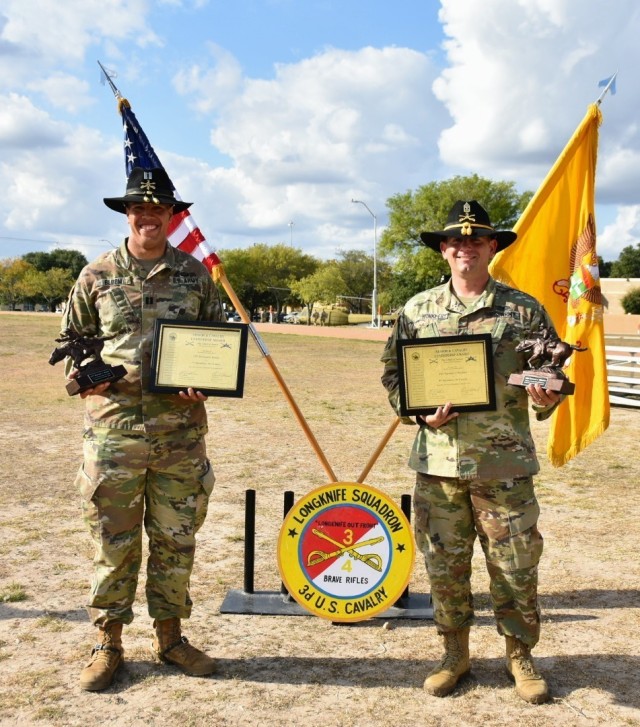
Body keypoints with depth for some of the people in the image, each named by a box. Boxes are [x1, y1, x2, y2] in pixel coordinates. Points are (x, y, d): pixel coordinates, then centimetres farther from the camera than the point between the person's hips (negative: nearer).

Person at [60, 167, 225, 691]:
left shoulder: (196, 275, 7)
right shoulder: (96, 276, 5)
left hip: (181, 429, 1)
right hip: (114, 427, -1)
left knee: (175, 539, 10)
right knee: (113, 541, 6)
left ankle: (170, 636, 26)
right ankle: (109, 644, 22)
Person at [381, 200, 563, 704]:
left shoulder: (525, 309, 2)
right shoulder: (418, 310, 6)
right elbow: (392, 373, 9)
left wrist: (546, 398, -16)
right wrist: (421, 412, -7)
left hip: (504, 464, -1)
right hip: (438, 461, 2)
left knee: (516, 568, 7)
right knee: (444, 567, 11)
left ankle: (520, 657, 29)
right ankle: (455, 656, 30)